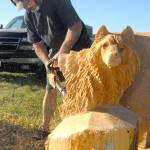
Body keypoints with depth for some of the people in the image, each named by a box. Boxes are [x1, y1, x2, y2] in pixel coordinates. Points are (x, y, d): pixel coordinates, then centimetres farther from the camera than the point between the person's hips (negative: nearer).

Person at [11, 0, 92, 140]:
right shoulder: (28, 16, -3)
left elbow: (76, 26, -26)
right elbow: (37, 44, 2)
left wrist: (61, 53, -26)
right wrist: (47, 62, -15)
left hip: (79, 48, -5)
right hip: (57, 52, 6)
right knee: (50, 90, 7)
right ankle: (44, 128, 22)